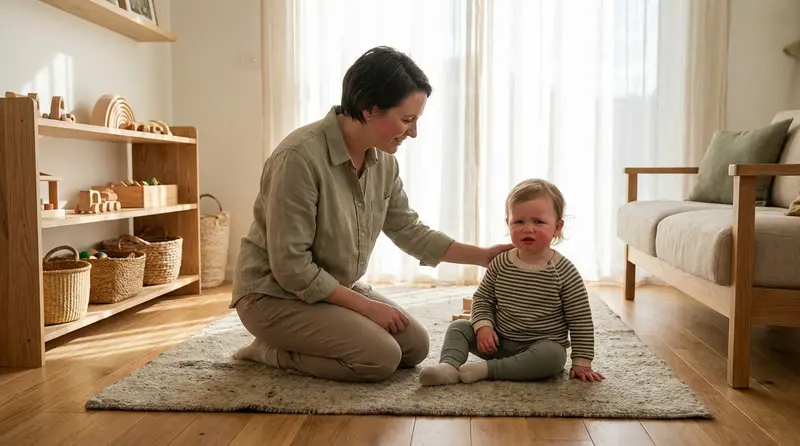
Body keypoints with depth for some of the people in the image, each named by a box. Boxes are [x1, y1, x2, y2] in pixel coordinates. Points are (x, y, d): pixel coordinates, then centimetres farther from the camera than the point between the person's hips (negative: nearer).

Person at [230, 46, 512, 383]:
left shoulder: (383, 159, -4)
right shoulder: (299, 156, -28)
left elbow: (409, 230, 6)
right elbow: (290, 266, -25)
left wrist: (483, 256, -1)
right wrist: (366, 306, -20)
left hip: (334, 288, 8)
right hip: (276, 293, -8)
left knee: (415, 346, 2)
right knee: (381, 357, -21)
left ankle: (291, 343, 14)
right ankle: (270, 352, 1)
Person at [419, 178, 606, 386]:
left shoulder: (564, 272, -12)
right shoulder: (501, 264, -3)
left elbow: (581, 320, -8)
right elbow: (482, 298, 8)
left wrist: (582, 361, -11)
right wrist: (483, 326, -11)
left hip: (542, 346, -3)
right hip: (499, 342, 4)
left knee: (553, 356, -35)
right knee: (459, 327, -6)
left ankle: (487, 369, -30)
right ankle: (448, 366, -31)